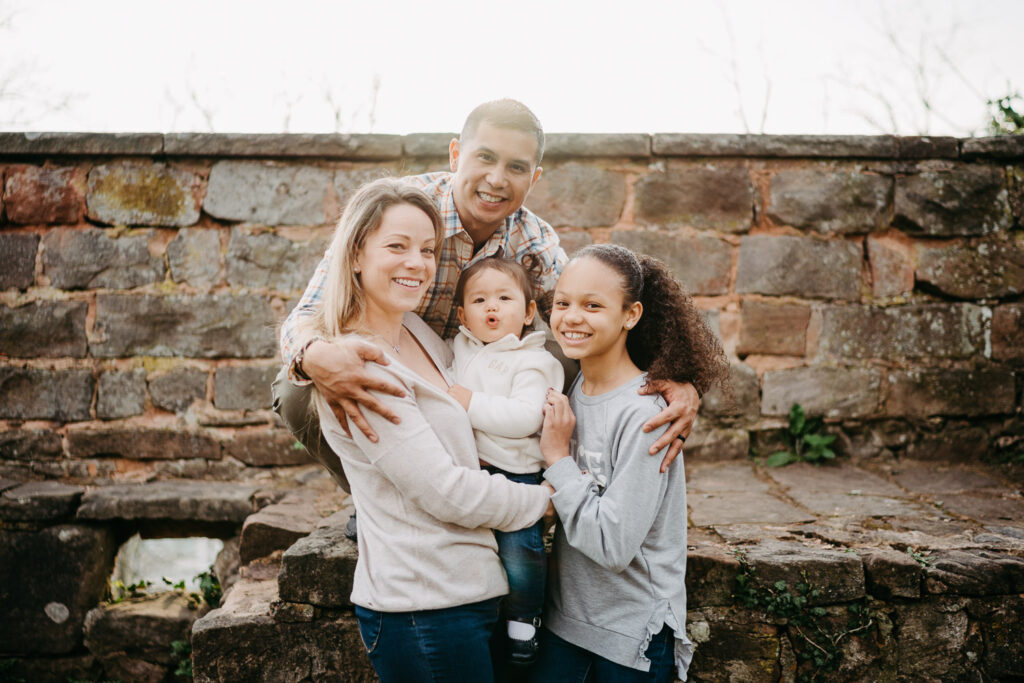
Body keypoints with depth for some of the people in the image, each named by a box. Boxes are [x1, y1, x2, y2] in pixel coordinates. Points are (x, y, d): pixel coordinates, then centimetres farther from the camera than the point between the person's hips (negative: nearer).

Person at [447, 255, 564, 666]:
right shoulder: (458, 350, 13)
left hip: (515, 472, -5)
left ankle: (523, 618, 9)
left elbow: (525, 417, -18)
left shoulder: (533, 362, -4)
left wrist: (467, 401, -19)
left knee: (519, 551, -18)